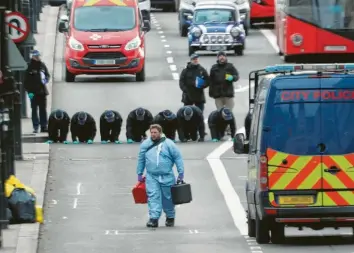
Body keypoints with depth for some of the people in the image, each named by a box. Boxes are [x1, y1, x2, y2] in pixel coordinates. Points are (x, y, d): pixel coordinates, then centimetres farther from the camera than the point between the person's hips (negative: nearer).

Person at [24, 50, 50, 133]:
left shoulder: (42, 65, 7)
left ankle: (44, 126, 13)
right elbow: (27, 80, -9)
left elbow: (47, 75, 18)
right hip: (34, 92, -4)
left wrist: (46, 79, -5)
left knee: (43, 110, 8)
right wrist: (29, 91, -15)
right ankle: (35, 127, 4)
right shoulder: (30, 67, -7)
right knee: (34, 110, 1)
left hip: (42, 91, 4)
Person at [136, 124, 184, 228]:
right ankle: (154, 218, -14)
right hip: (151, 177, 2)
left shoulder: (168, 144, -3)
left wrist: (181, 173, -6)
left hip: (167, 177, -1)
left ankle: (170, 217, 26)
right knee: (153, 197, -10)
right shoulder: (145, 144, 6)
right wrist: (139, 174, 17)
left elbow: (178, 158, -2)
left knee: (168, 198, 9)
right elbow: (141, 160, 16)